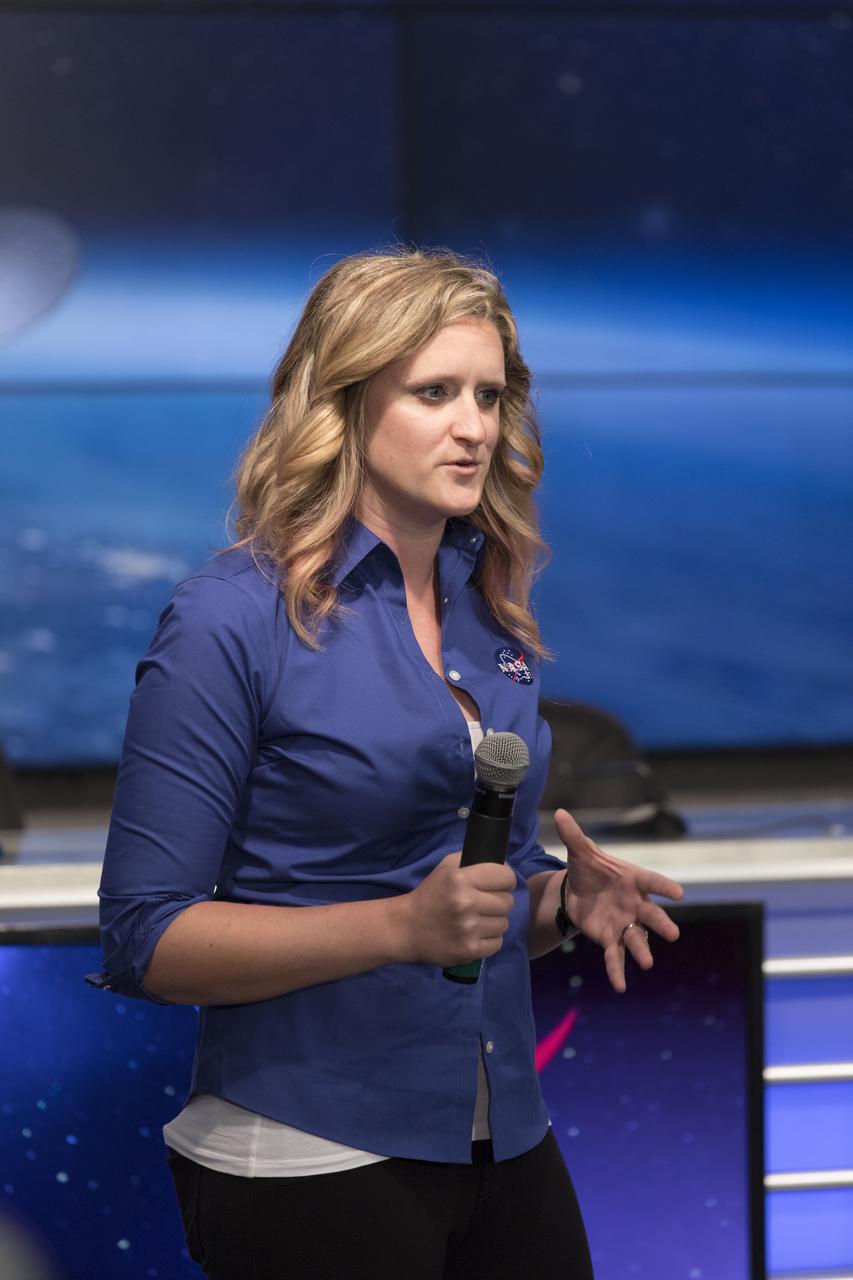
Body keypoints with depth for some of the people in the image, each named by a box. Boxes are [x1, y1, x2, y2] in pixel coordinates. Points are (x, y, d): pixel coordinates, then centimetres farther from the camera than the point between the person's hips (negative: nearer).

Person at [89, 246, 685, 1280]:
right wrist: (401, 928, -23)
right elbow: (146, 939, -14)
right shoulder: (232, 620, -12)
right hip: (309, 1159, -6)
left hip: (503, 1144, 6)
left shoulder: (490, 608, 8)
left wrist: (565, 901, -3)